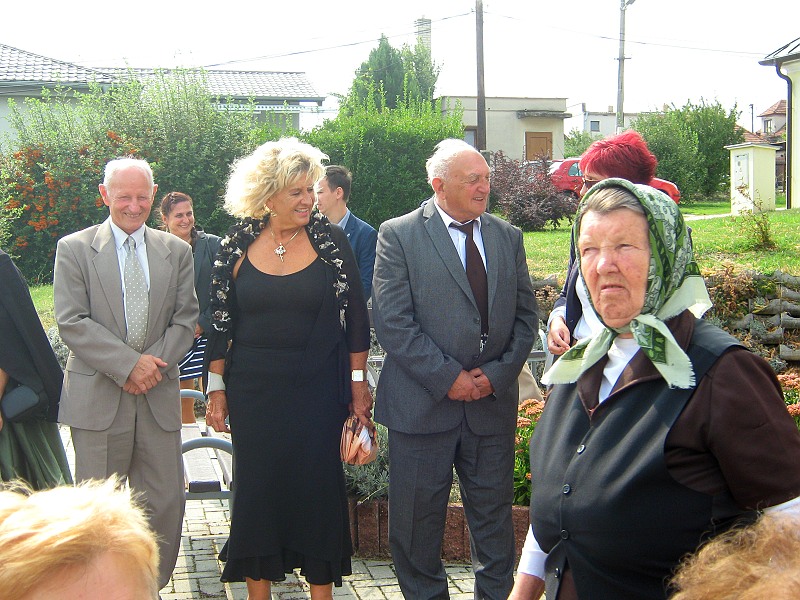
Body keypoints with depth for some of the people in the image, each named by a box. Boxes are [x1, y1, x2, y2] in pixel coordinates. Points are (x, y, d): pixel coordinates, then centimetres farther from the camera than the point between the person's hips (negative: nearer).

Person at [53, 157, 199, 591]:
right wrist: (129, 363, -15)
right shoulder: (74, 249, 1)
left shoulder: (177, 252, 10)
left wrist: (155, 363, -10)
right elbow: (72, 323, -7)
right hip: (98, 397, -2)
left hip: (158, 395, 3)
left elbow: (186, 319, 6)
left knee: (166, 502, 4)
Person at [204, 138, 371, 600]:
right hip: (253, 391, 1)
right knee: (257, 489, 8)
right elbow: (220, 323, 5)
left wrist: (358, 382, 0)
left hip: (317, 390, -1)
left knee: (319, 488, 5)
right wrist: (217, 388, 3)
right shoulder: (238, 246, 0)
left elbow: (356, 317, 1)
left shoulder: (331, 241, -3)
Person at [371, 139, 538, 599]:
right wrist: (448, 378, -14)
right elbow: (393, 323, -11)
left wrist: (499, 373, -5)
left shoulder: (508, 237, 9)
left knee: (495, 516, 12)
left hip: (493, 401, 3)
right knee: (418, 521, 9)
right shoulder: (399, 235, -5)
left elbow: (526, 314, 9)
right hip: (423, 402, -3)